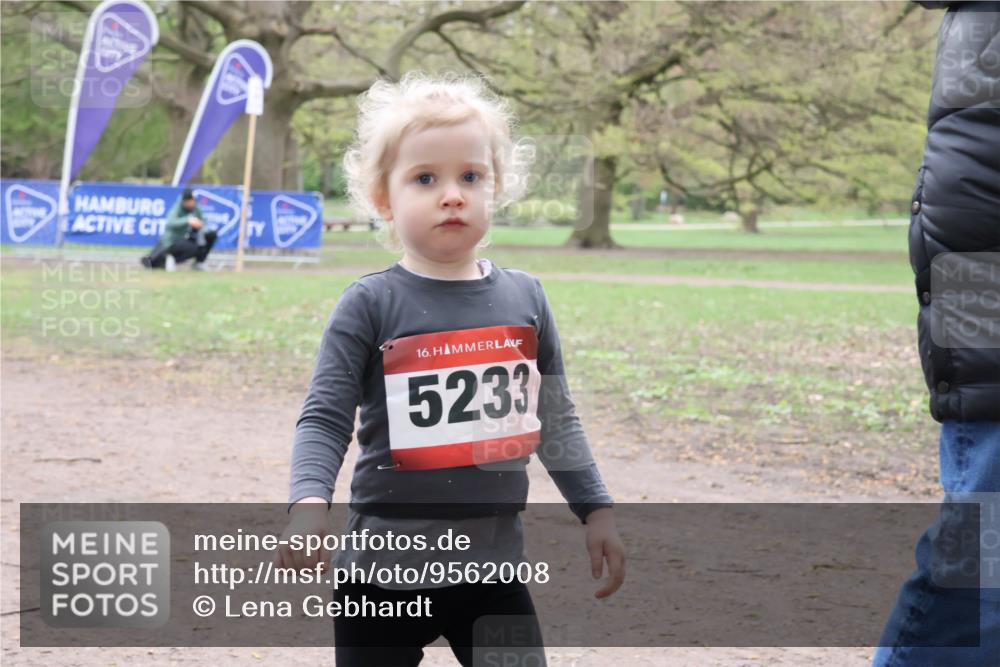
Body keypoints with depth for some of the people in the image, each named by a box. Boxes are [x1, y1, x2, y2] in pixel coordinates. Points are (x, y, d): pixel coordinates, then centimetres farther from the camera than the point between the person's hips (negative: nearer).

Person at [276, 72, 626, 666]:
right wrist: (309, 502, -26)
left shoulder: (525, 297, 4)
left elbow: (557, 421, 13)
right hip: (385, 567, -3)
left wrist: (597, 510, 12)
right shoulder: (370, 304, -7)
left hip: (494, 564, 3)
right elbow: (325, 418, -10)